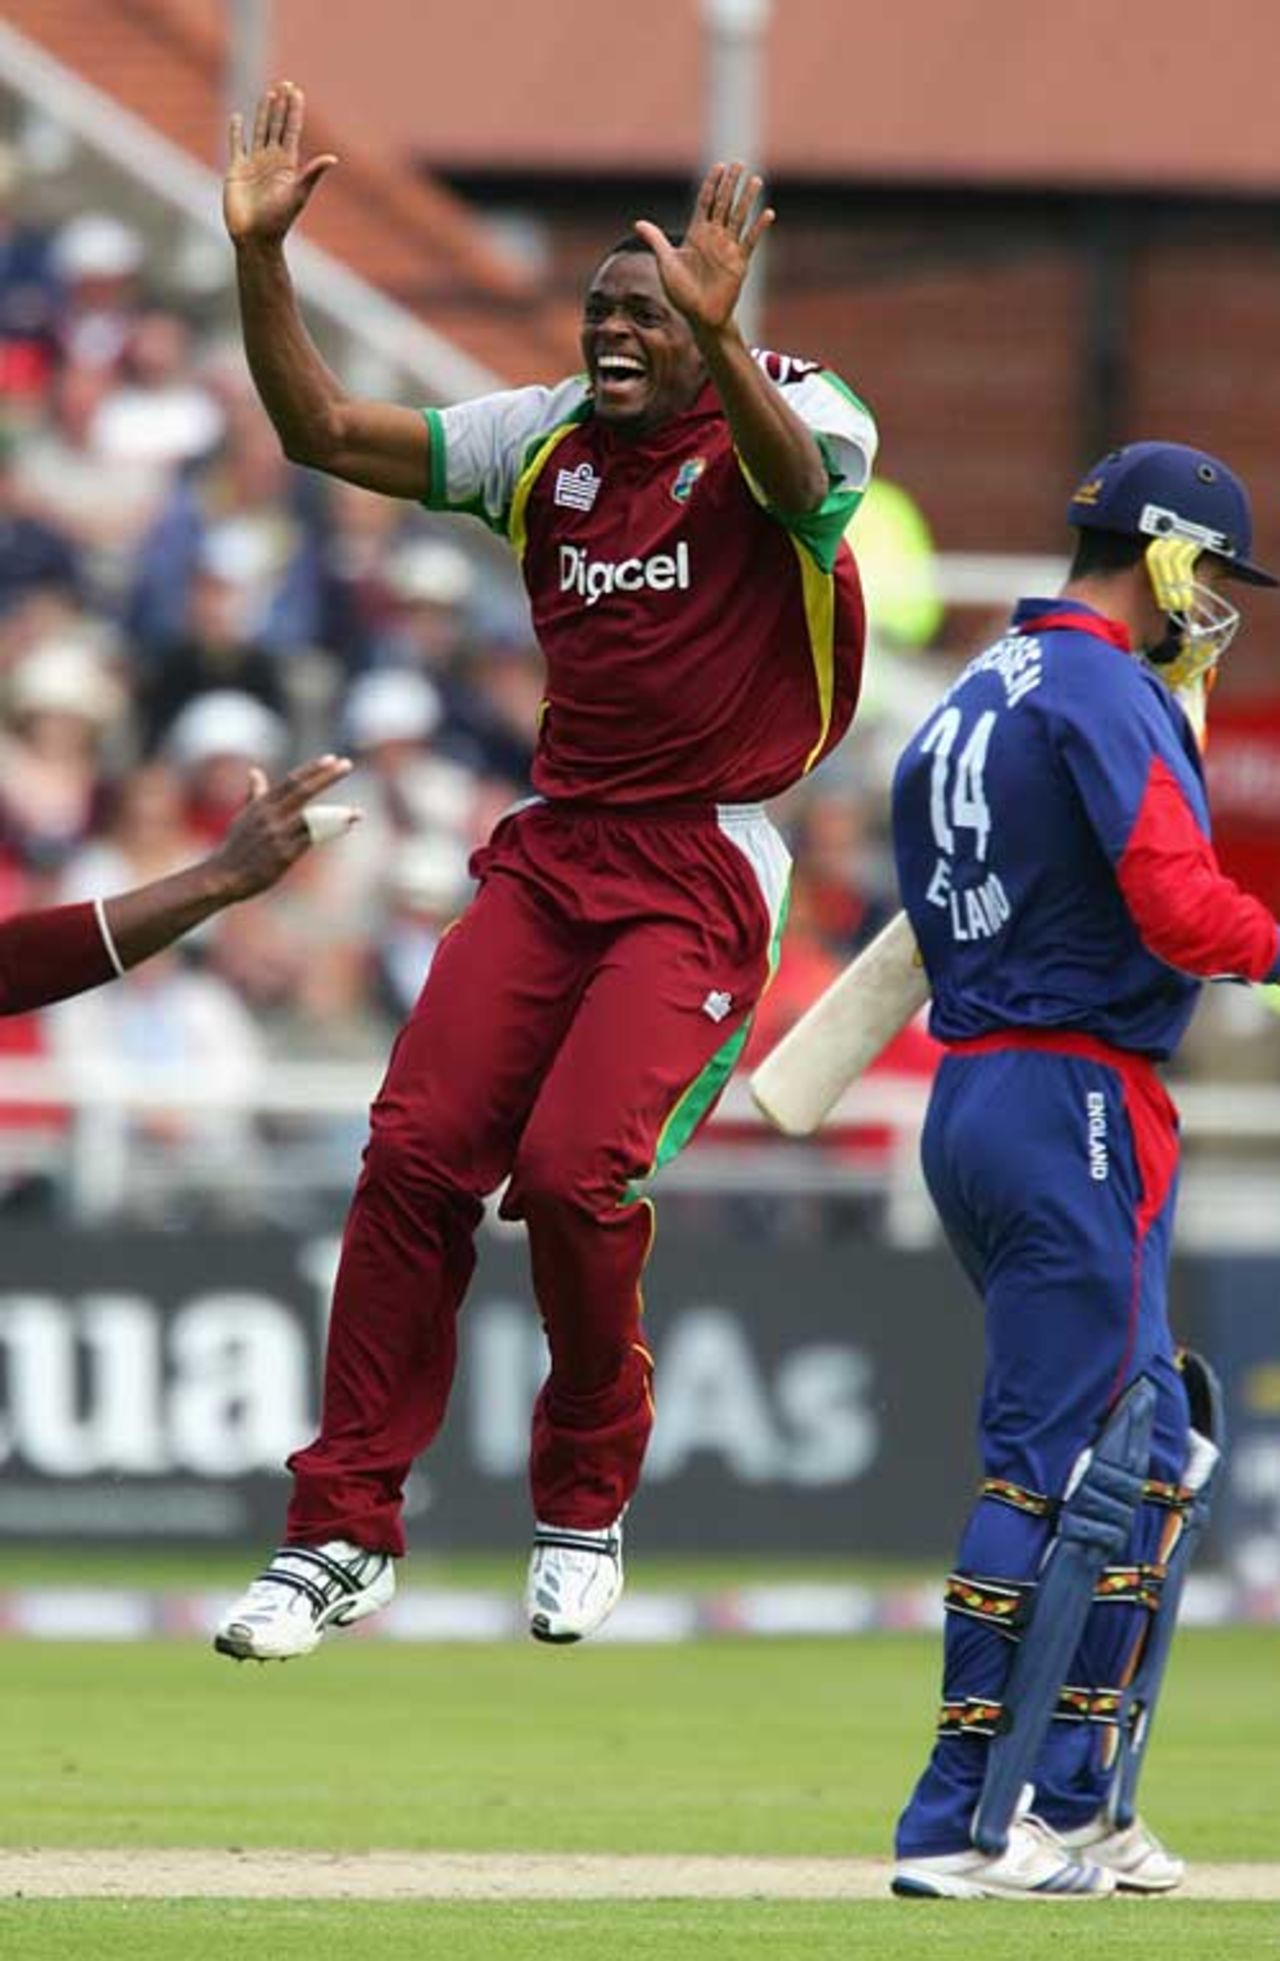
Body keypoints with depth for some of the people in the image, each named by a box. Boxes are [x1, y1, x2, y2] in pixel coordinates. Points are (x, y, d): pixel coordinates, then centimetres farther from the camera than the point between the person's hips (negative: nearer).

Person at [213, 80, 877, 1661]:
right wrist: (259, 256, -4)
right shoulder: (543, 440, 10)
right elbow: (325, 434, 10)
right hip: (552, 854, 6)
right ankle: (343, 1531, 0)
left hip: (703, 874, -5)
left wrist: (717, 334, -52)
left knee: (577, 1169, -20)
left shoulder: (791, 422, -8)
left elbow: (800, 475, -33)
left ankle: (585, 1512, 4)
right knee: (415, 1155, -7)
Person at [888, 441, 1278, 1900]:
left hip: (970, 1105, 10)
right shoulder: (1106, 694, -11)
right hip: (1077, 1109, -10)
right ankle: (965, 1827, -9)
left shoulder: (967, 704, 18)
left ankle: (1079, 1812, 14)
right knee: (1064, 1459, -8)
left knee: (1151, 1450, 15)